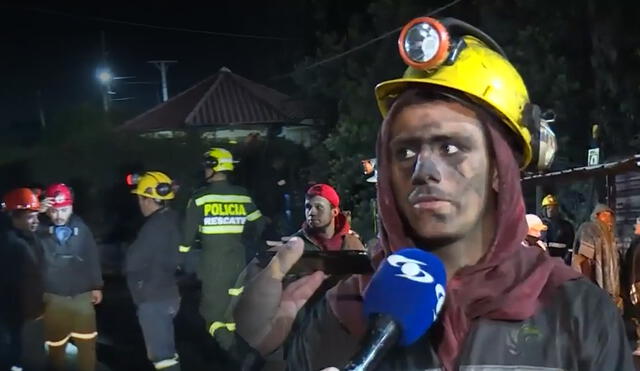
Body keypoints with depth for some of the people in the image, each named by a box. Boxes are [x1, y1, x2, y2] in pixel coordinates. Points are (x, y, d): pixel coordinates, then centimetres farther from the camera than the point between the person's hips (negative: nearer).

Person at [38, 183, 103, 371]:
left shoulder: (81, 227, -3)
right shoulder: (40, 230, -9)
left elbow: (93, 258, 6)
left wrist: (97, 286, 10)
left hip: (82, 296, 2)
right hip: (53, 298, -2)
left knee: (87, 344, 13)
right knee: (56, 346, 12)